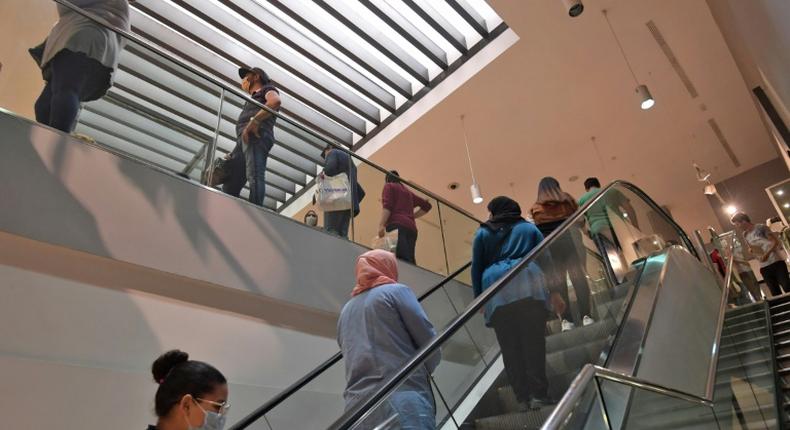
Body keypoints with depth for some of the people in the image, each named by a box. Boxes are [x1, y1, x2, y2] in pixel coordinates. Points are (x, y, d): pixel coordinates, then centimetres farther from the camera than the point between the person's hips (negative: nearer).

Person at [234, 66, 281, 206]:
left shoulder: (267, 89, 16)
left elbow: (275, 101, -11)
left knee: (254, 175, -24)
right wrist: (232, 154, 16)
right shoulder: (253, 99, 39)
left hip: (256, 135, -9)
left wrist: (254, 121, -18)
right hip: (244, 137, 9)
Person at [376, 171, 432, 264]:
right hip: (411, 227, 6)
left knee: (403, 259, -25)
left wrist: (381, 225, -12)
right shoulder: (408, 191, 32)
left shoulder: (389, 186, 15)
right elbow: (427, 205, 32)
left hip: (396, 225, -6)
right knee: (409, 261, -3)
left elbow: (387, 206, -3)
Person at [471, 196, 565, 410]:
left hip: (496, 292, 0)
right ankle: (538, 395, -4)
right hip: (528, 285, 0)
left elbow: (476, 268, 13)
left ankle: (523, 398, 3)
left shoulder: (483, 233, 20)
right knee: (534, 341, 0)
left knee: (510, 346, 2)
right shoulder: (529, 228, 22)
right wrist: (554, 291, 12)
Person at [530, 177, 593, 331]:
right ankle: (586, 316, -2)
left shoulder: (536, 208, 5)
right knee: (579, 277, 2)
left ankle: (566, 320, 2)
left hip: (550, 245, -1)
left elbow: (538, 231, 4)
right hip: (570, 239, 1)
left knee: (558, 282, 2)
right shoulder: (567, 199, 10)